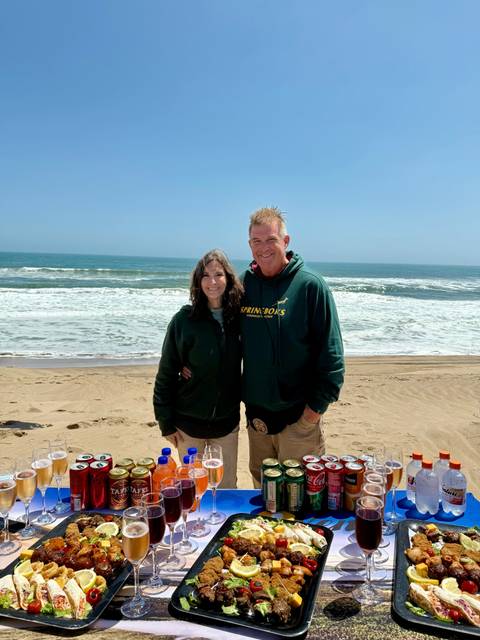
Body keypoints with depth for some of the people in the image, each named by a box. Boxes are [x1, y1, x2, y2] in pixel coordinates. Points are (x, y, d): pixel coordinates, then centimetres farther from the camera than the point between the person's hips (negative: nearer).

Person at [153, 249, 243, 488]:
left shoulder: (239, 317, -5)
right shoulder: (183, 320, -11)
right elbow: (166, 373, -7)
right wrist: (166, 422, -6)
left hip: (227, 421, 2)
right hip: (189, 422, -2)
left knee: (228, 486, 17)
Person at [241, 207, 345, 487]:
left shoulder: (310, 285, -11)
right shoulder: (244, 284, 3)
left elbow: (331, 353, -11)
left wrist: (316, 406, -13)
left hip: (298, 416, -4)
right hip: (255, 414, 5)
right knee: (262, 489, 20)